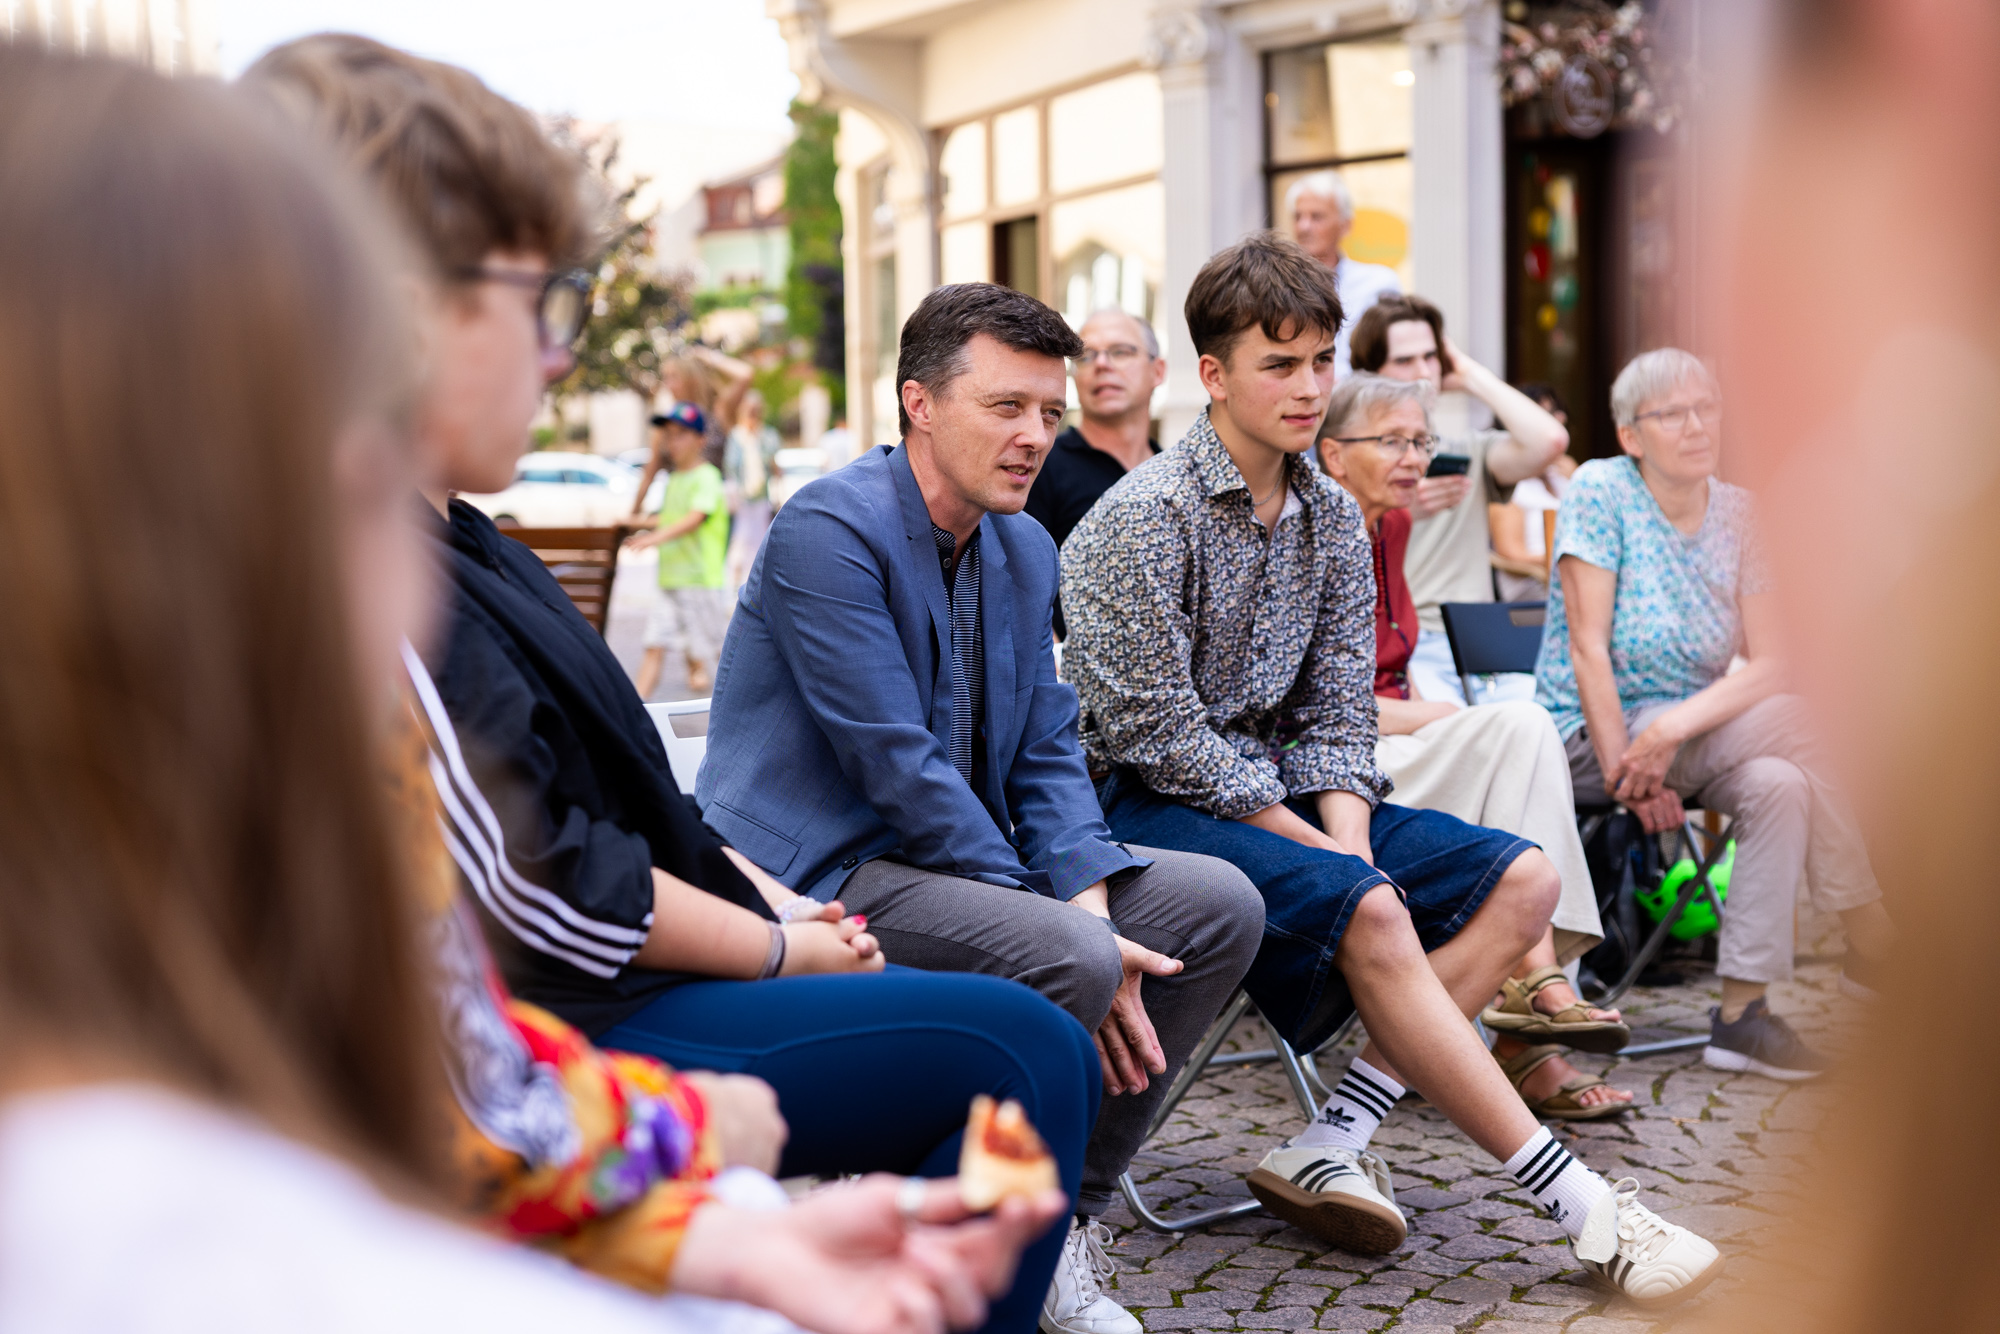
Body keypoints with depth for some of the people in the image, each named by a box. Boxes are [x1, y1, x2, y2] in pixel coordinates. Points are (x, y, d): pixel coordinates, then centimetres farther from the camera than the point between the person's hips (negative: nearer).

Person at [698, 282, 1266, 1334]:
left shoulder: (1026, 550, 11)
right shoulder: (829, 529, -16)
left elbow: (1047, 754, 10)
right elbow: (898, 766, -21)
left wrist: (1089, 900, -11)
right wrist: (1075, 937, -20)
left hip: (964, 852, 9)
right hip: (818, 873, -9)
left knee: (1219, 905, -2)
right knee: (1070, 961, -31)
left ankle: (1063, 1219, 5)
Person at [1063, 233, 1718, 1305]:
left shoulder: (1332, 520, 10)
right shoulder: (1140, 519, -12)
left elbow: (1337, 716, 8)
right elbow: (1159, 735, -18)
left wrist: (1350, 841, -12)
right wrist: (1327, 856, -17)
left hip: (1274, 793, 8)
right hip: (1145, 804, -8)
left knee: (1521, 881, -6)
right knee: (1368, 912, -31)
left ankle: (1333, 1143, -19)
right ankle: (1580, 1207, -23)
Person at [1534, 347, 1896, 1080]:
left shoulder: (1735, 511, 3)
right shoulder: (1600, 489, -8)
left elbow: (1768, 666, -6)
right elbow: (1588, 649, -14)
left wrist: (1676, 725, -23)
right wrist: (1627, 770, -20)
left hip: (1696, 734, 5)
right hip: (1588, 733, -5)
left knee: (1778, 786, -28)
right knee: (1790, 724, -26)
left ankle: (1740, 1012, -23)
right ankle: (1876, 952, -19)